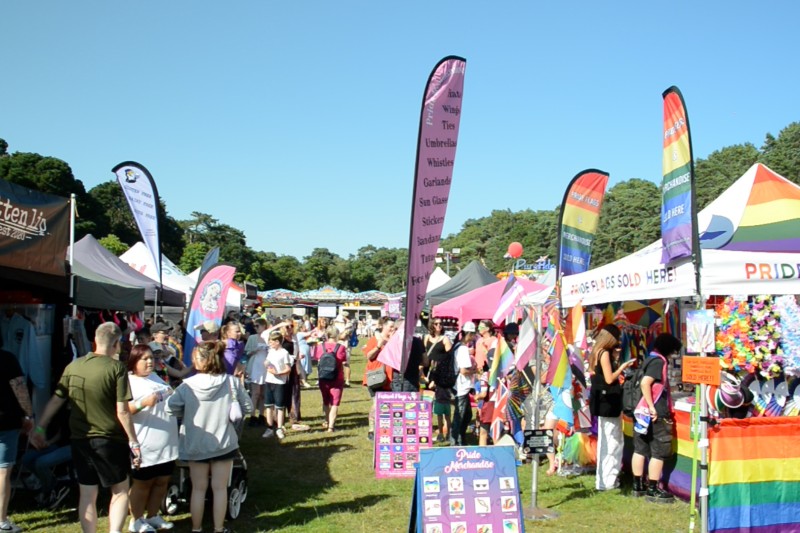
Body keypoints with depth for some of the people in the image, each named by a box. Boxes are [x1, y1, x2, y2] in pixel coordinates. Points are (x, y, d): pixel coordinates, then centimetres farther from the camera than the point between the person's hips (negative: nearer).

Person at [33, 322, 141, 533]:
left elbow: (55, 401, 8)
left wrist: (40, 428, 19)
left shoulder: (73, 367, 2)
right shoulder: (116, 368, -12)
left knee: (87, 495, 13)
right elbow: (122, 411, -15)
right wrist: (133, 441, -9)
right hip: (110, 440, -4)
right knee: (120, 491, 10)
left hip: (80, 439, 4)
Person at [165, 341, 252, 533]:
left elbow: (170, 408, -10)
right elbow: (247, 408, -5)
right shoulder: (232, 382, -15)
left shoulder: (188, 385, -16)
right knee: (220, 488, 12)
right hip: (223, 443, 0)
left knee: (198, 488, 15)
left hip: (195, 444, 0)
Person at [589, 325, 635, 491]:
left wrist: (614, 359, 13)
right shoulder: (604, 353, -14)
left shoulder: (599, 352, 12)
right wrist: (622, 366, -7)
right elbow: (609, 379, -19)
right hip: (607, 402, -10)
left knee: (605, 441, 16)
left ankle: (603, 478, 24)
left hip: (604, 402, 10)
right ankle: (606, 481, -1)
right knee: (612, 443, -5)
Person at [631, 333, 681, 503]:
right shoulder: (659, 361, -13)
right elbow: (645, 383, -26)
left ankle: (638, 486, 20)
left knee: (640, 449, 12)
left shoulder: (651, 359, 15)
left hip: (643, 412, 9)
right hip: (656, 415, -9)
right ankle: (653, 490, 3)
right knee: (659, 452, -1)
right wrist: (652, 407, -25)